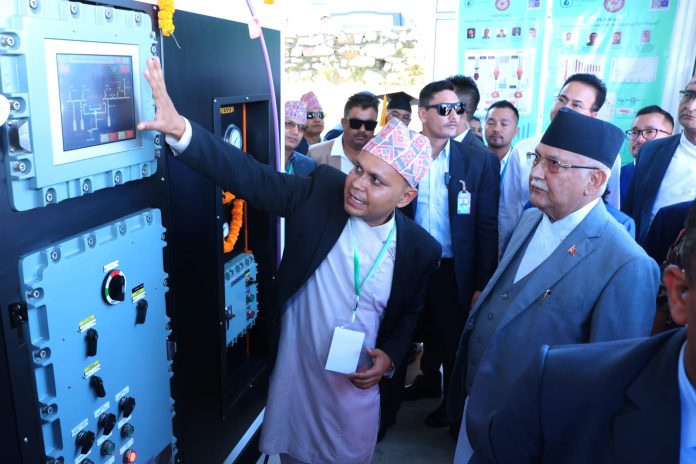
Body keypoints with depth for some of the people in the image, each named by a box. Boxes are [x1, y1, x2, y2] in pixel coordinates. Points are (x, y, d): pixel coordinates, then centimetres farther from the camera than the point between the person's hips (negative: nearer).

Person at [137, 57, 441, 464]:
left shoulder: (421, 249, -10)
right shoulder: (322, 190, -14)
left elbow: (409, 312, 5)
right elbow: (251, 177, -22)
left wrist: (388, 357, -11)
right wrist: (180, 129, -33)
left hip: (356, 384, 0)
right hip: (294, 373, 1)